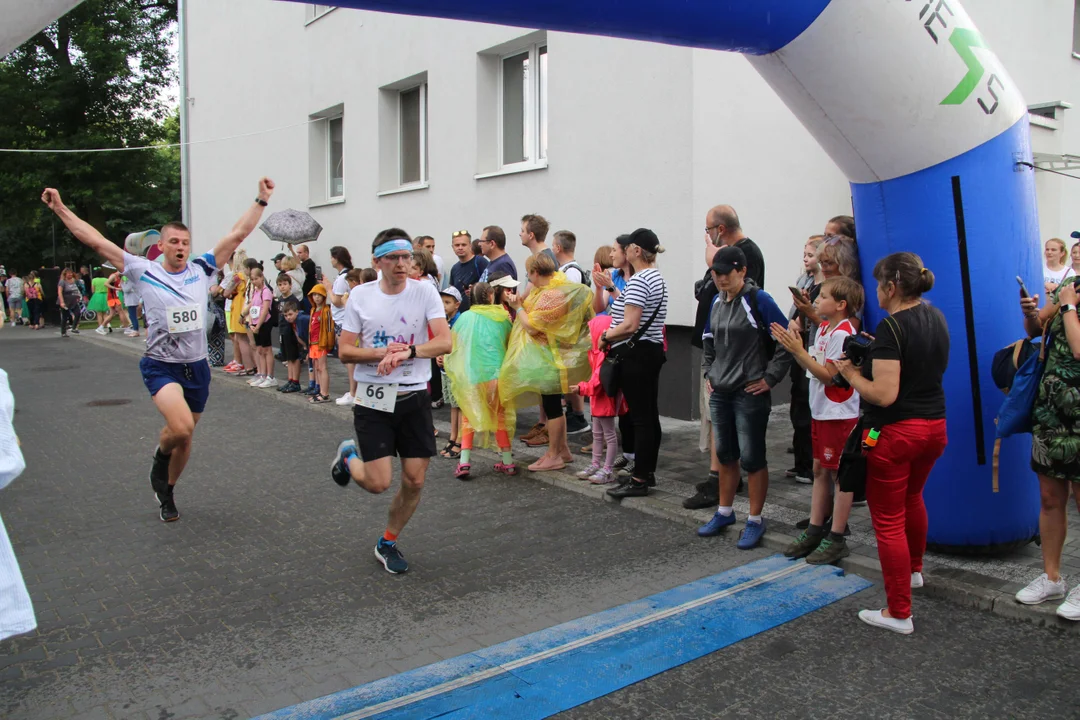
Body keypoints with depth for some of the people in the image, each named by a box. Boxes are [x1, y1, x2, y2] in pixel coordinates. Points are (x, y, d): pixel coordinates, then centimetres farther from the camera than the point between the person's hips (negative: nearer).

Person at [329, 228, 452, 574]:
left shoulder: (425, 292, -3)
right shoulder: (360, 296, -1)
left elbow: (445, 342, -12)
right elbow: (345, 351, -1)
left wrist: (407, 352, -26)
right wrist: (381, 353, -17)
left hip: (414, 397, 1)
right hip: (373, 398, -1)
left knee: (415, 481, 3)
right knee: (379, 483, -6)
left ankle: (388, 543, 27)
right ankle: (349, 456, 29)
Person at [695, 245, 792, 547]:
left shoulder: (758, 300, -13)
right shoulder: (717, 302, 9)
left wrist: (770, 378, -15)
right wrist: (709, 372, 13)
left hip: (750, 395, -7)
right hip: (720, 393, 7)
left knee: (751, 457, 1)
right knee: (725, 454, 16)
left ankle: (755, 521, 14)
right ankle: (724, 513, 30)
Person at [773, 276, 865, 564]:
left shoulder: (843, 333, -18)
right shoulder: (823, 328, 9)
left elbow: (828, 375, -21)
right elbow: (810, 368, 8)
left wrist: (799, 350, -23)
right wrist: (792, 345, -4)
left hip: (840, 415, -9)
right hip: (820, 411, 9)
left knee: (839, 474, 1)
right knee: (819, 471, 14)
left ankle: (836, 539, 9)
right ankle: (815, 531, 24)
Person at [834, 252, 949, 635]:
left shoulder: (891, 327, -21)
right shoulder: (936, 318, 6)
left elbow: (884, 394, -25)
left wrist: (851, 374, -9)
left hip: (894, 432, -9)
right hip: (934, 427, 9)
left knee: (888, 520, 2)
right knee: (911, 497, 31)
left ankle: (899, 614, 9)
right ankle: (914, 569, 53)